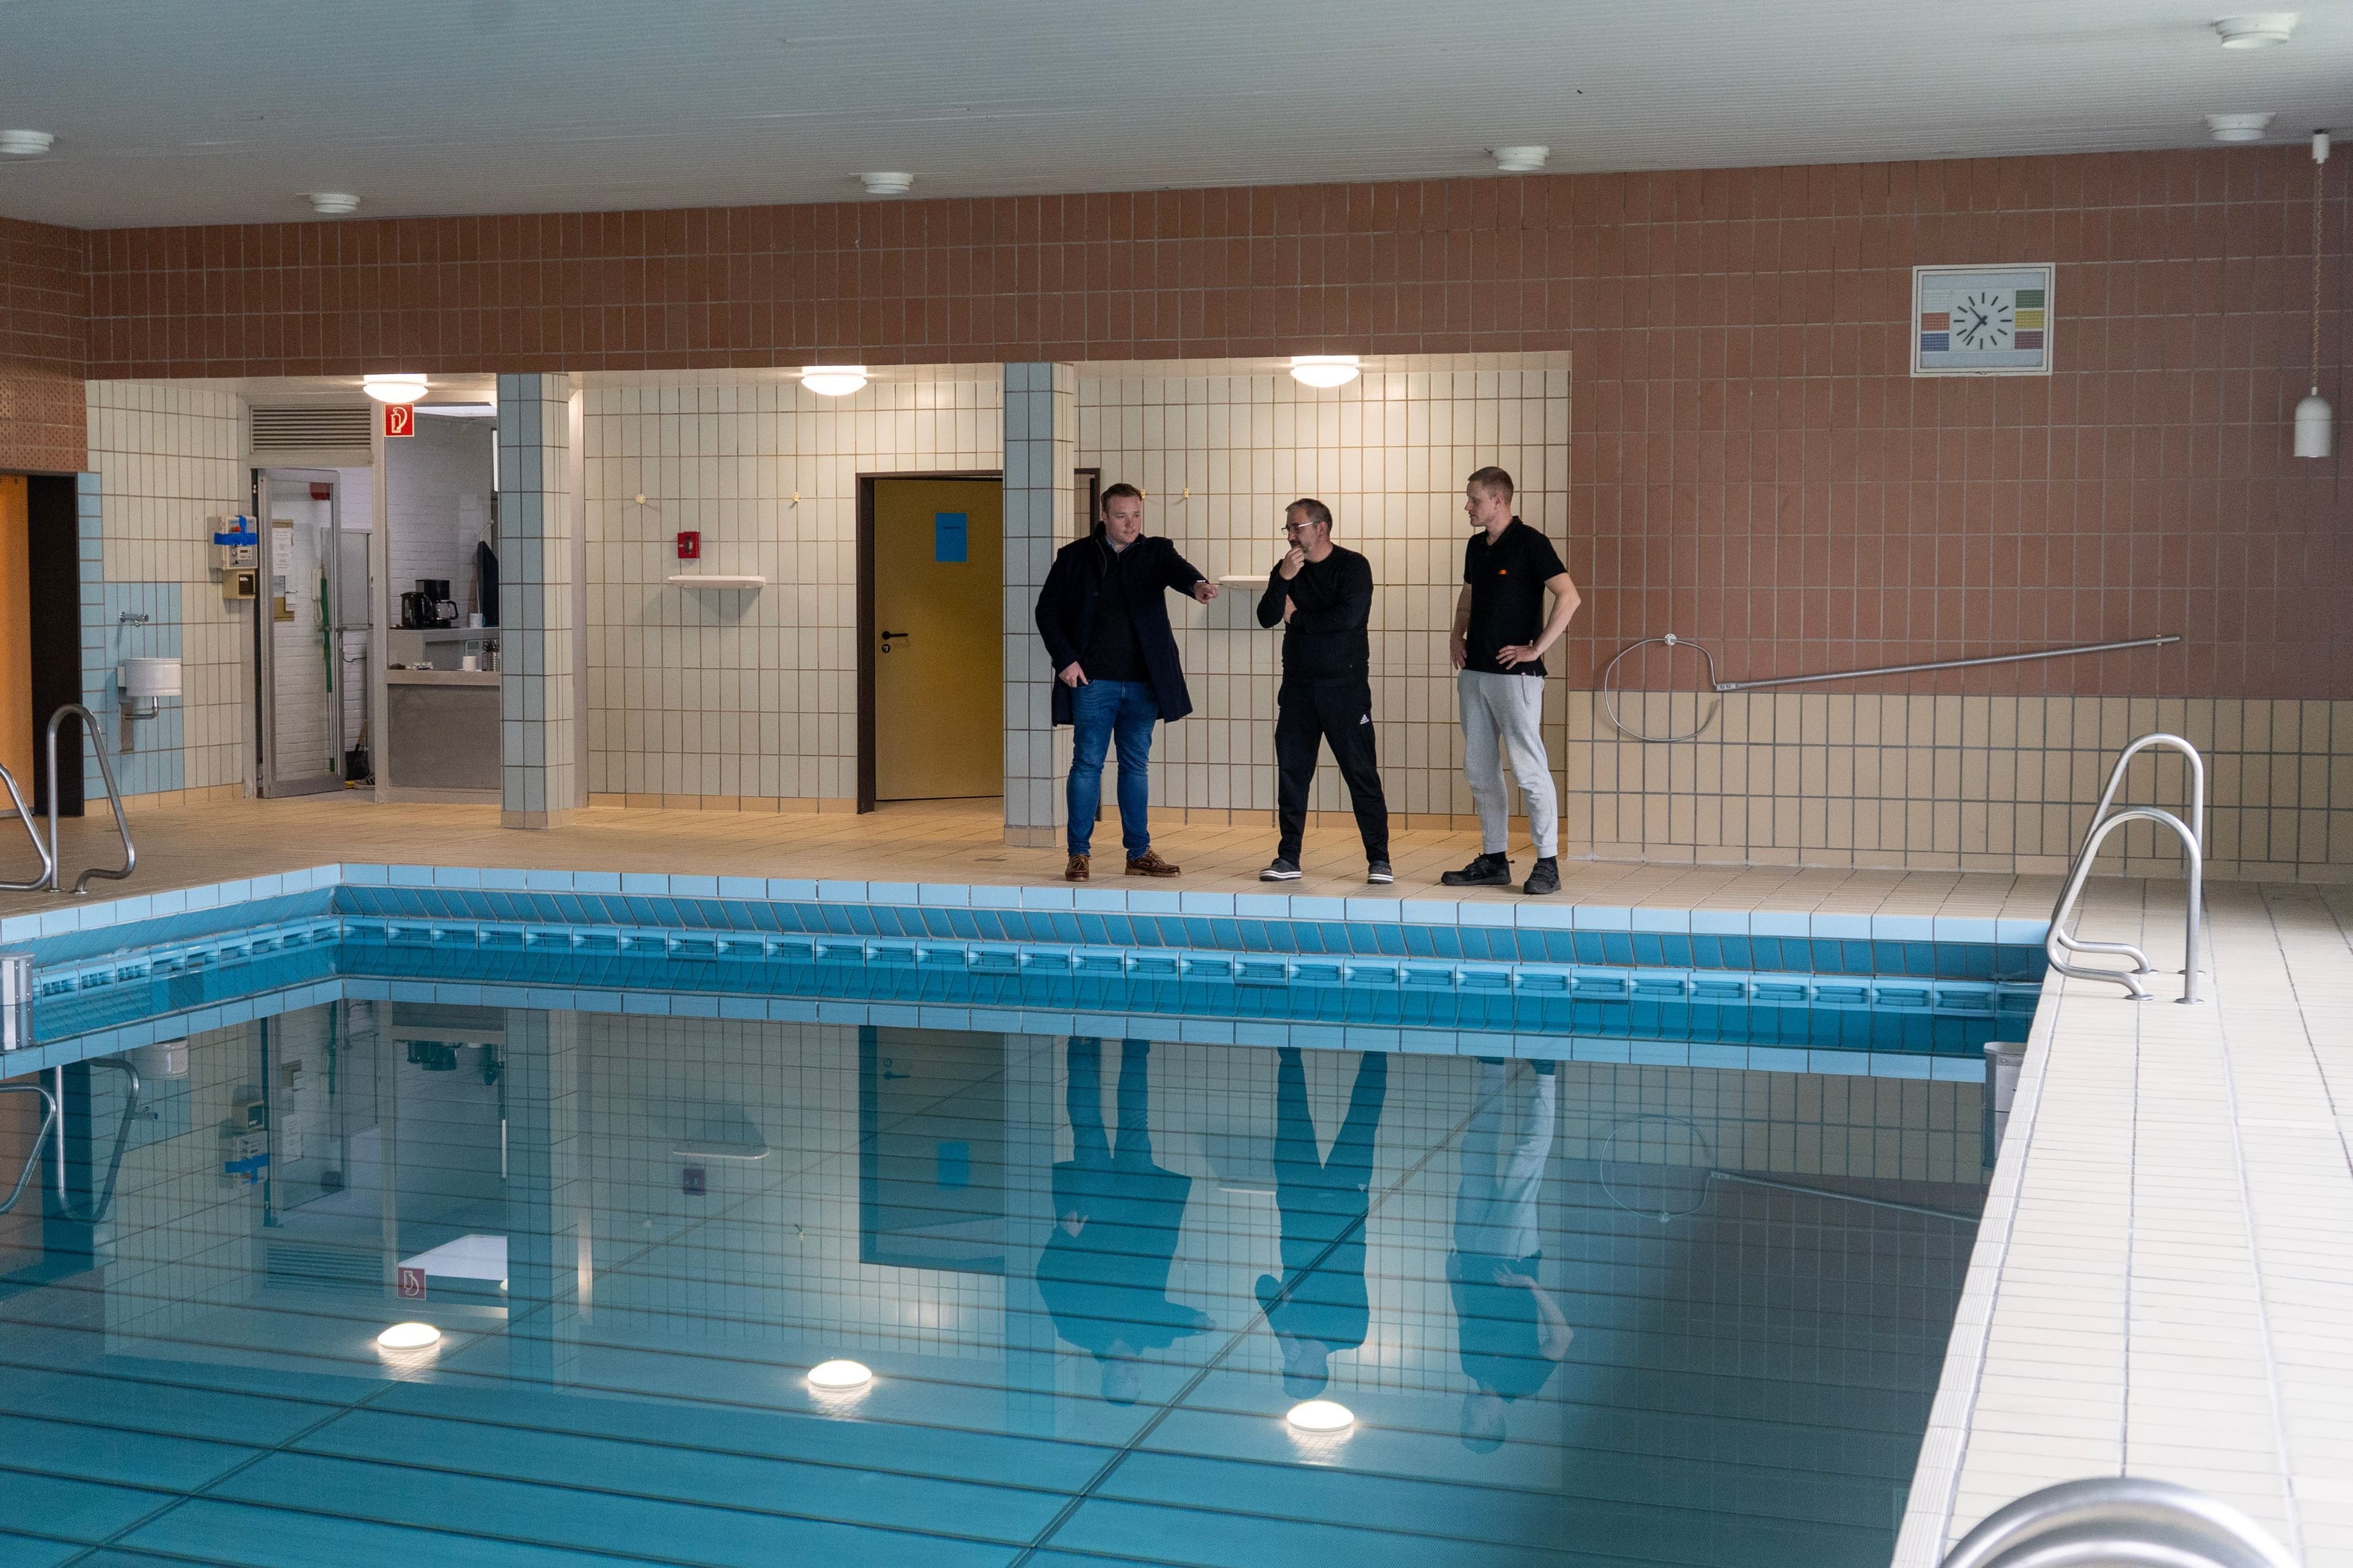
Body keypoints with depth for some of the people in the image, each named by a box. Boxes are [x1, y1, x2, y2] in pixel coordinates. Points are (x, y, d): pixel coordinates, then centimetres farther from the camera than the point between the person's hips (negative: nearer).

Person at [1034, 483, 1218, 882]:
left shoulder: (1156, 553, 6)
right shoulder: (1075, 557, 3)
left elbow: (1177, 569, -16)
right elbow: (1047, 610, 4)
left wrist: (1197, 585, -40)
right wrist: (1064, 660, -6)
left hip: (1142, 683, 2)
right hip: (1092, 681, -2)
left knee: (1136, 765, 9)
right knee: (1087, 763, -2)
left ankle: (1139, 852, 16)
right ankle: (1079, 852, 4)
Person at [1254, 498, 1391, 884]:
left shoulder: (1353, 566, -4)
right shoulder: (1285, 569, 10)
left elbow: (1349, 616, -18)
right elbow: (1266, 618, 0)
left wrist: (1296, 617, -6)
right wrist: (1283, 579, -15)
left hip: (1345, 685, -5)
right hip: (1298, 685, 5)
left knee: (1361, 771, -4)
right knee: (1291, 771, 4)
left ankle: (1379, 859, 0)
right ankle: (1288, 858, 11)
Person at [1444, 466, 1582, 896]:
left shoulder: (1530, 543, -10)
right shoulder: (1476, 547, 13)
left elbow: (1569, 597, -17)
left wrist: (1535, 649, -16)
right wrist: (1458, 636, 15)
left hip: (1514, 673, -8)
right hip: (1475, 672, 8)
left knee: (1529, 769, -7)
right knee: (1480, 769, 10)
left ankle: (1547, 865, -3)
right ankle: (1494, 860, 18)